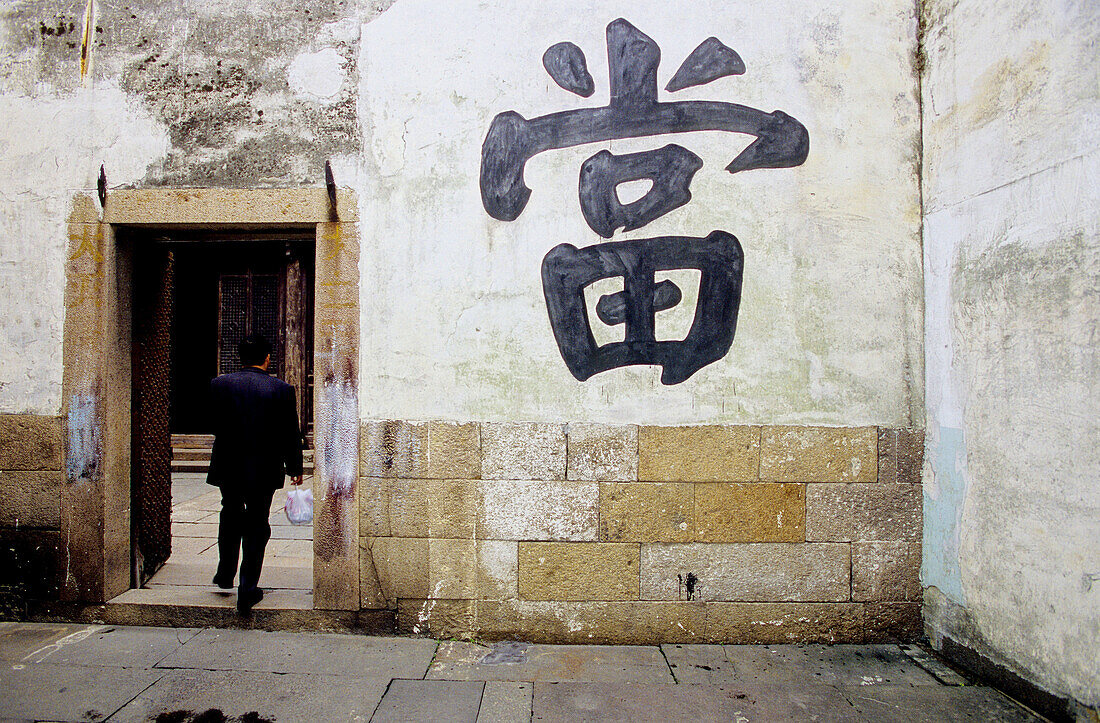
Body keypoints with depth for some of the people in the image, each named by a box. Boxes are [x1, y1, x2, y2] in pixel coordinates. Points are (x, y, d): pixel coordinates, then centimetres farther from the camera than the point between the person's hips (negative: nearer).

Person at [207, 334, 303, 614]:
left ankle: (225, 574, 34)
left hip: (227, 467, 2)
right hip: (264, 470, -2)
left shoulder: (219, 384, -5)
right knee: (257, 527, 8)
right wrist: (295, 469, 8)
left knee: (230, 515, 26)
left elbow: (210, 423, 3)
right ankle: (248, 591, 10)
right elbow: (292, 435, -4)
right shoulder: (282, 389, -9)